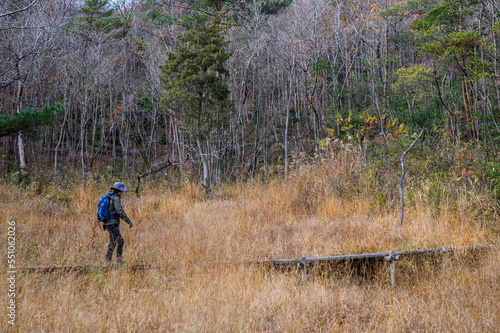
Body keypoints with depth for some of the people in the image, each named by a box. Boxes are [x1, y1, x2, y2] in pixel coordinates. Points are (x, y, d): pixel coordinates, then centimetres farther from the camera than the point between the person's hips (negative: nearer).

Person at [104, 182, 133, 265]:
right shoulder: (116, 198, -14)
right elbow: (120, 211, -21)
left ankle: (119, 259, 18)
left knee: (120, 241, 16)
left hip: (108, 223, 10)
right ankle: (108, 261, -1)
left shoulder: (110, 197, 16)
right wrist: (129, 221, -16)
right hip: (113, 223, -10)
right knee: (113, 243, -4)